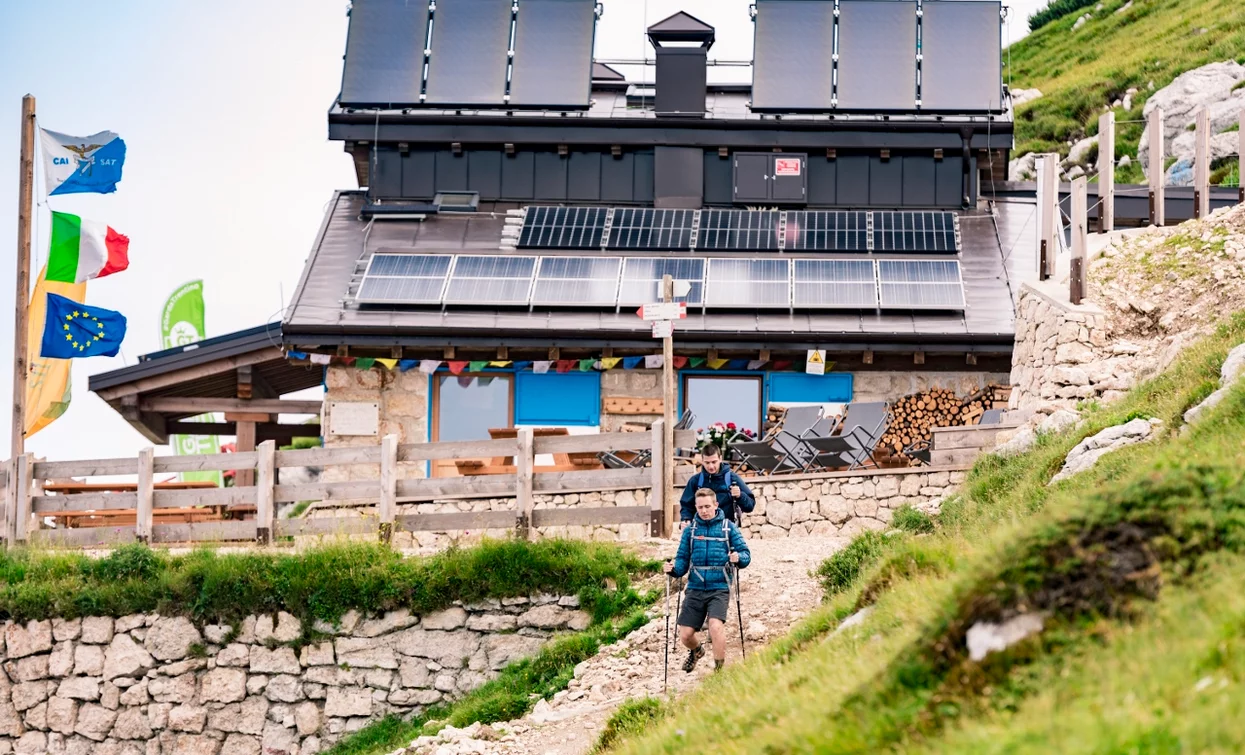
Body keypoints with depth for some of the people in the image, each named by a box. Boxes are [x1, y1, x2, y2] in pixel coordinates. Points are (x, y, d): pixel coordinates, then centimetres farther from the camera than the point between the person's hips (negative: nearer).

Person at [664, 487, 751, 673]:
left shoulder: (728, 527, 3)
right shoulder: (690, 530, 11)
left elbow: (746, 554, 1)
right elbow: (683, 559, 10)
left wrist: (738, 558, -22)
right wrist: (674, 569, -11)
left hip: (719, 589, -3)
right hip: (695, 589, 3)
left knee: (716, 626, -26)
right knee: (685, 635, 1)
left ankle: (719, 669, -8)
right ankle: (696, 651, 37)